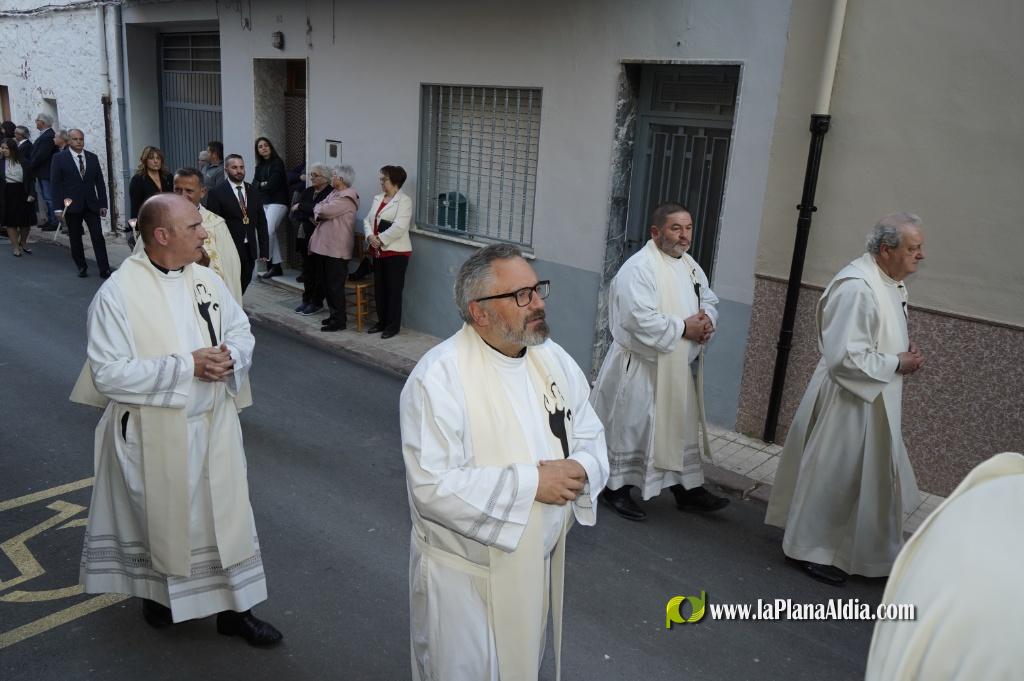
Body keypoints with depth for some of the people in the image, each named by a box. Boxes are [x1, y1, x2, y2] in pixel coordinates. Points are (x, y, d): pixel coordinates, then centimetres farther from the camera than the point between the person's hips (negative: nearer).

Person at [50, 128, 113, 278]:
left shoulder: (93, 157, 7)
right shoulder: (59, 158, -1)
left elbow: (100, 182, 8)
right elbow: (55, 184, -3)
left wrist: (103, 204, 2)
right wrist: (60, 205, -9)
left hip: (91, 205, 1)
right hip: (71, 206, -1)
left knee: (98, 237, -6)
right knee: (75, 239, 8)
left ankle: (104, 269, -6)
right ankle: (81, 267, 22)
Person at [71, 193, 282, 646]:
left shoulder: (207, 280, 0)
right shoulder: (118, 293, -16)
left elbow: (241, 329, 9)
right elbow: (109, 372, -19)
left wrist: (230, 357, -14)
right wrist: (186, 366, -23)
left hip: (212, 425, 4)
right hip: (155, 432, -4)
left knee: (225, 513, 10)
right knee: (162, 517, 16)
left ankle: (235, 608, 26)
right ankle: (158, 590, 44)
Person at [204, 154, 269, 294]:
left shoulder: (252, 191, 9)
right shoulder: (216, 193, -5)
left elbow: (261, 222, 10)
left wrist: (263, 249, 5)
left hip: (249, 250, 4)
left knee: (243, 286, 11)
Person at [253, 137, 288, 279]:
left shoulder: (277, 163, -4)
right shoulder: (260, 166, 16)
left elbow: (273, 184, -12)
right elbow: (254, 184, 11)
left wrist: (261, 185, 3)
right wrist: (263, 184, -8)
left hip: (277, 202, -7)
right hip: (263, 203, 7)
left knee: (268, 231, -19)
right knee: (272, 233, 4)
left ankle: (268, 262, -11)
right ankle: (276, 266, 7)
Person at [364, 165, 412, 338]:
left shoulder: (404, 200, -10)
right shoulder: (378, 198, 14)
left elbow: (399, 227, -20)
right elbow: (368, 219, 11)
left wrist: (381, 239, -16)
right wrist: (370, 236, -8)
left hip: (396, 251, -7)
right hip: (378, 251, 7)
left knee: (394, 290, 0)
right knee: (379, 289, 12)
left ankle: (393, 326, 9)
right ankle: (382, 322, 24)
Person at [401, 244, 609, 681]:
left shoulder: (554, 359, -2)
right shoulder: (439, 377, -23)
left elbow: (591, 439, 4)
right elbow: (432, 486, -28)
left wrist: (579, 471, -19)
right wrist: (530, 483, -28)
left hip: (539, 563, 6)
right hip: (465, 574, -6)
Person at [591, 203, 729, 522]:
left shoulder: (690, 266, 9)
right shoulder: (638, 268, -19)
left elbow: (710, 301, 17)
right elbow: (641, 320, -28)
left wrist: (707, 321, -6)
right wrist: (684, 327, -20)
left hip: (677, 367, 8)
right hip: (640, 366, -8)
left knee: (682, 427, 16)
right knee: (631, 427, 4)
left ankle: (687, 489, 30)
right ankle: (618, 487, 21)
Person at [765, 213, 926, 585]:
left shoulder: (890, 282, 7)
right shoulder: (856, 287, -26)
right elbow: (845, 357, -29)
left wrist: (904, 348, 2)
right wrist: (897, 364, -18)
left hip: (874, 401, 10)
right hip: (848, 401, -10)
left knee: (866, 477, 20)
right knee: (832, 477, 4)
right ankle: (811, 549, 21)